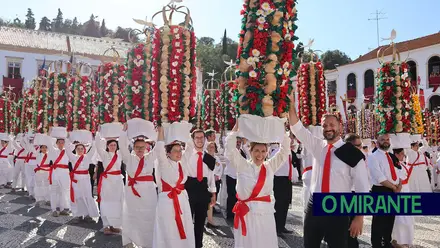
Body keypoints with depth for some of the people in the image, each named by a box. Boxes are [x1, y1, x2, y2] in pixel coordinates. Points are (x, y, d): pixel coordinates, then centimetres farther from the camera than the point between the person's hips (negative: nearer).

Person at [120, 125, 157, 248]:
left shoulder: (150, 157, 7)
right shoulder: (129, 158, 5)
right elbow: (122, 144, -4)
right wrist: (125, 129, -9)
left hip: (148, 191, 0)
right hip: (132, 190, 0)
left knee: (148, 217, 3)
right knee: (131, 216, 7)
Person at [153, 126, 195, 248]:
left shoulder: (183, 162, 6)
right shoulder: (164, 163, -8)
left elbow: (190, 147, 10)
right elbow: (159, 149, -22)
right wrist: (161, 132, -18)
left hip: (182, 199, 5)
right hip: (167, 199, -5)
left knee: (184, 228, 8)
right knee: (168, 229, 1)